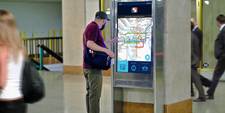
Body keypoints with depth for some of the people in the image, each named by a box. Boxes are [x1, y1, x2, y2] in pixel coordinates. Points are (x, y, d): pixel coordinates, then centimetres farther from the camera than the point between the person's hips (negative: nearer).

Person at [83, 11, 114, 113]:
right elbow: (89, 44, -26)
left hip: (88, 66, 10)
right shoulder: (94, 27, -13)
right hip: (94, 67, -10)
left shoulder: (90, 26, 19)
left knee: (90, 93, 14)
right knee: (95, 94, -9)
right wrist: (106, 50, -31)